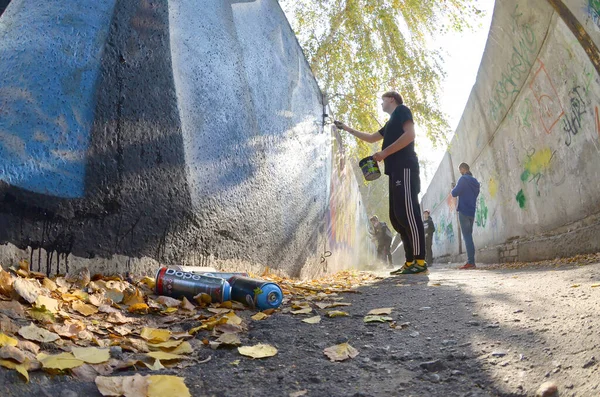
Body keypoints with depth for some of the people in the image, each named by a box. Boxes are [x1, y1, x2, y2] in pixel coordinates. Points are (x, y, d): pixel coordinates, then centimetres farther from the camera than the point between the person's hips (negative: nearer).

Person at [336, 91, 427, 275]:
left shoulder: (402, 110, 5)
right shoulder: (391, 122, 31)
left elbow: (410, 134, -12)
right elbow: (371, 138, 45)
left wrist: (384, 152, -13)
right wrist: (349, 130, 46)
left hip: (404, 168, -9)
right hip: (396, 171, 10)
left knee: (407, 213, -17)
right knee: (397, 216, 3)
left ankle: (420, 261, -18)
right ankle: (410, 261, 1)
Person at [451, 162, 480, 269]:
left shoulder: (463, 179, -8)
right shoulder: (475, 181, 17)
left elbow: (454, 193, -13)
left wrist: (454, 188, 8)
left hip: (464, 212, -8)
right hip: (472, 212, 8)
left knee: (467, 237, -10)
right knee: (469, 236, 11)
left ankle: (470, 262, -15)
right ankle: (471, 262, 8)